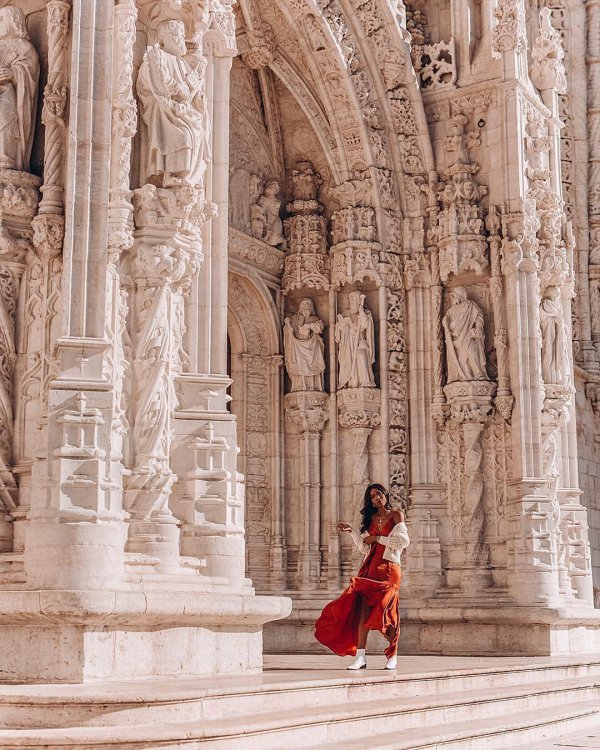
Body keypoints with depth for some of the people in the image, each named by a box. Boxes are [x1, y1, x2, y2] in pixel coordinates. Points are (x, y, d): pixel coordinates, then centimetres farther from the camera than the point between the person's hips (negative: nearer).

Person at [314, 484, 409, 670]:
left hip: (389, 568, -4)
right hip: (370, 567, 4)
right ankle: (360, 657, -15)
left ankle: (392, 656, 7)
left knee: (386, 609, -6)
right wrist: (352, 532, 9)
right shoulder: (370, 518, 18)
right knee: (363, 608, -11)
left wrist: (377, 538, -5)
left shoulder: (396, 515, 4)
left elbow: (404, 540, -8)